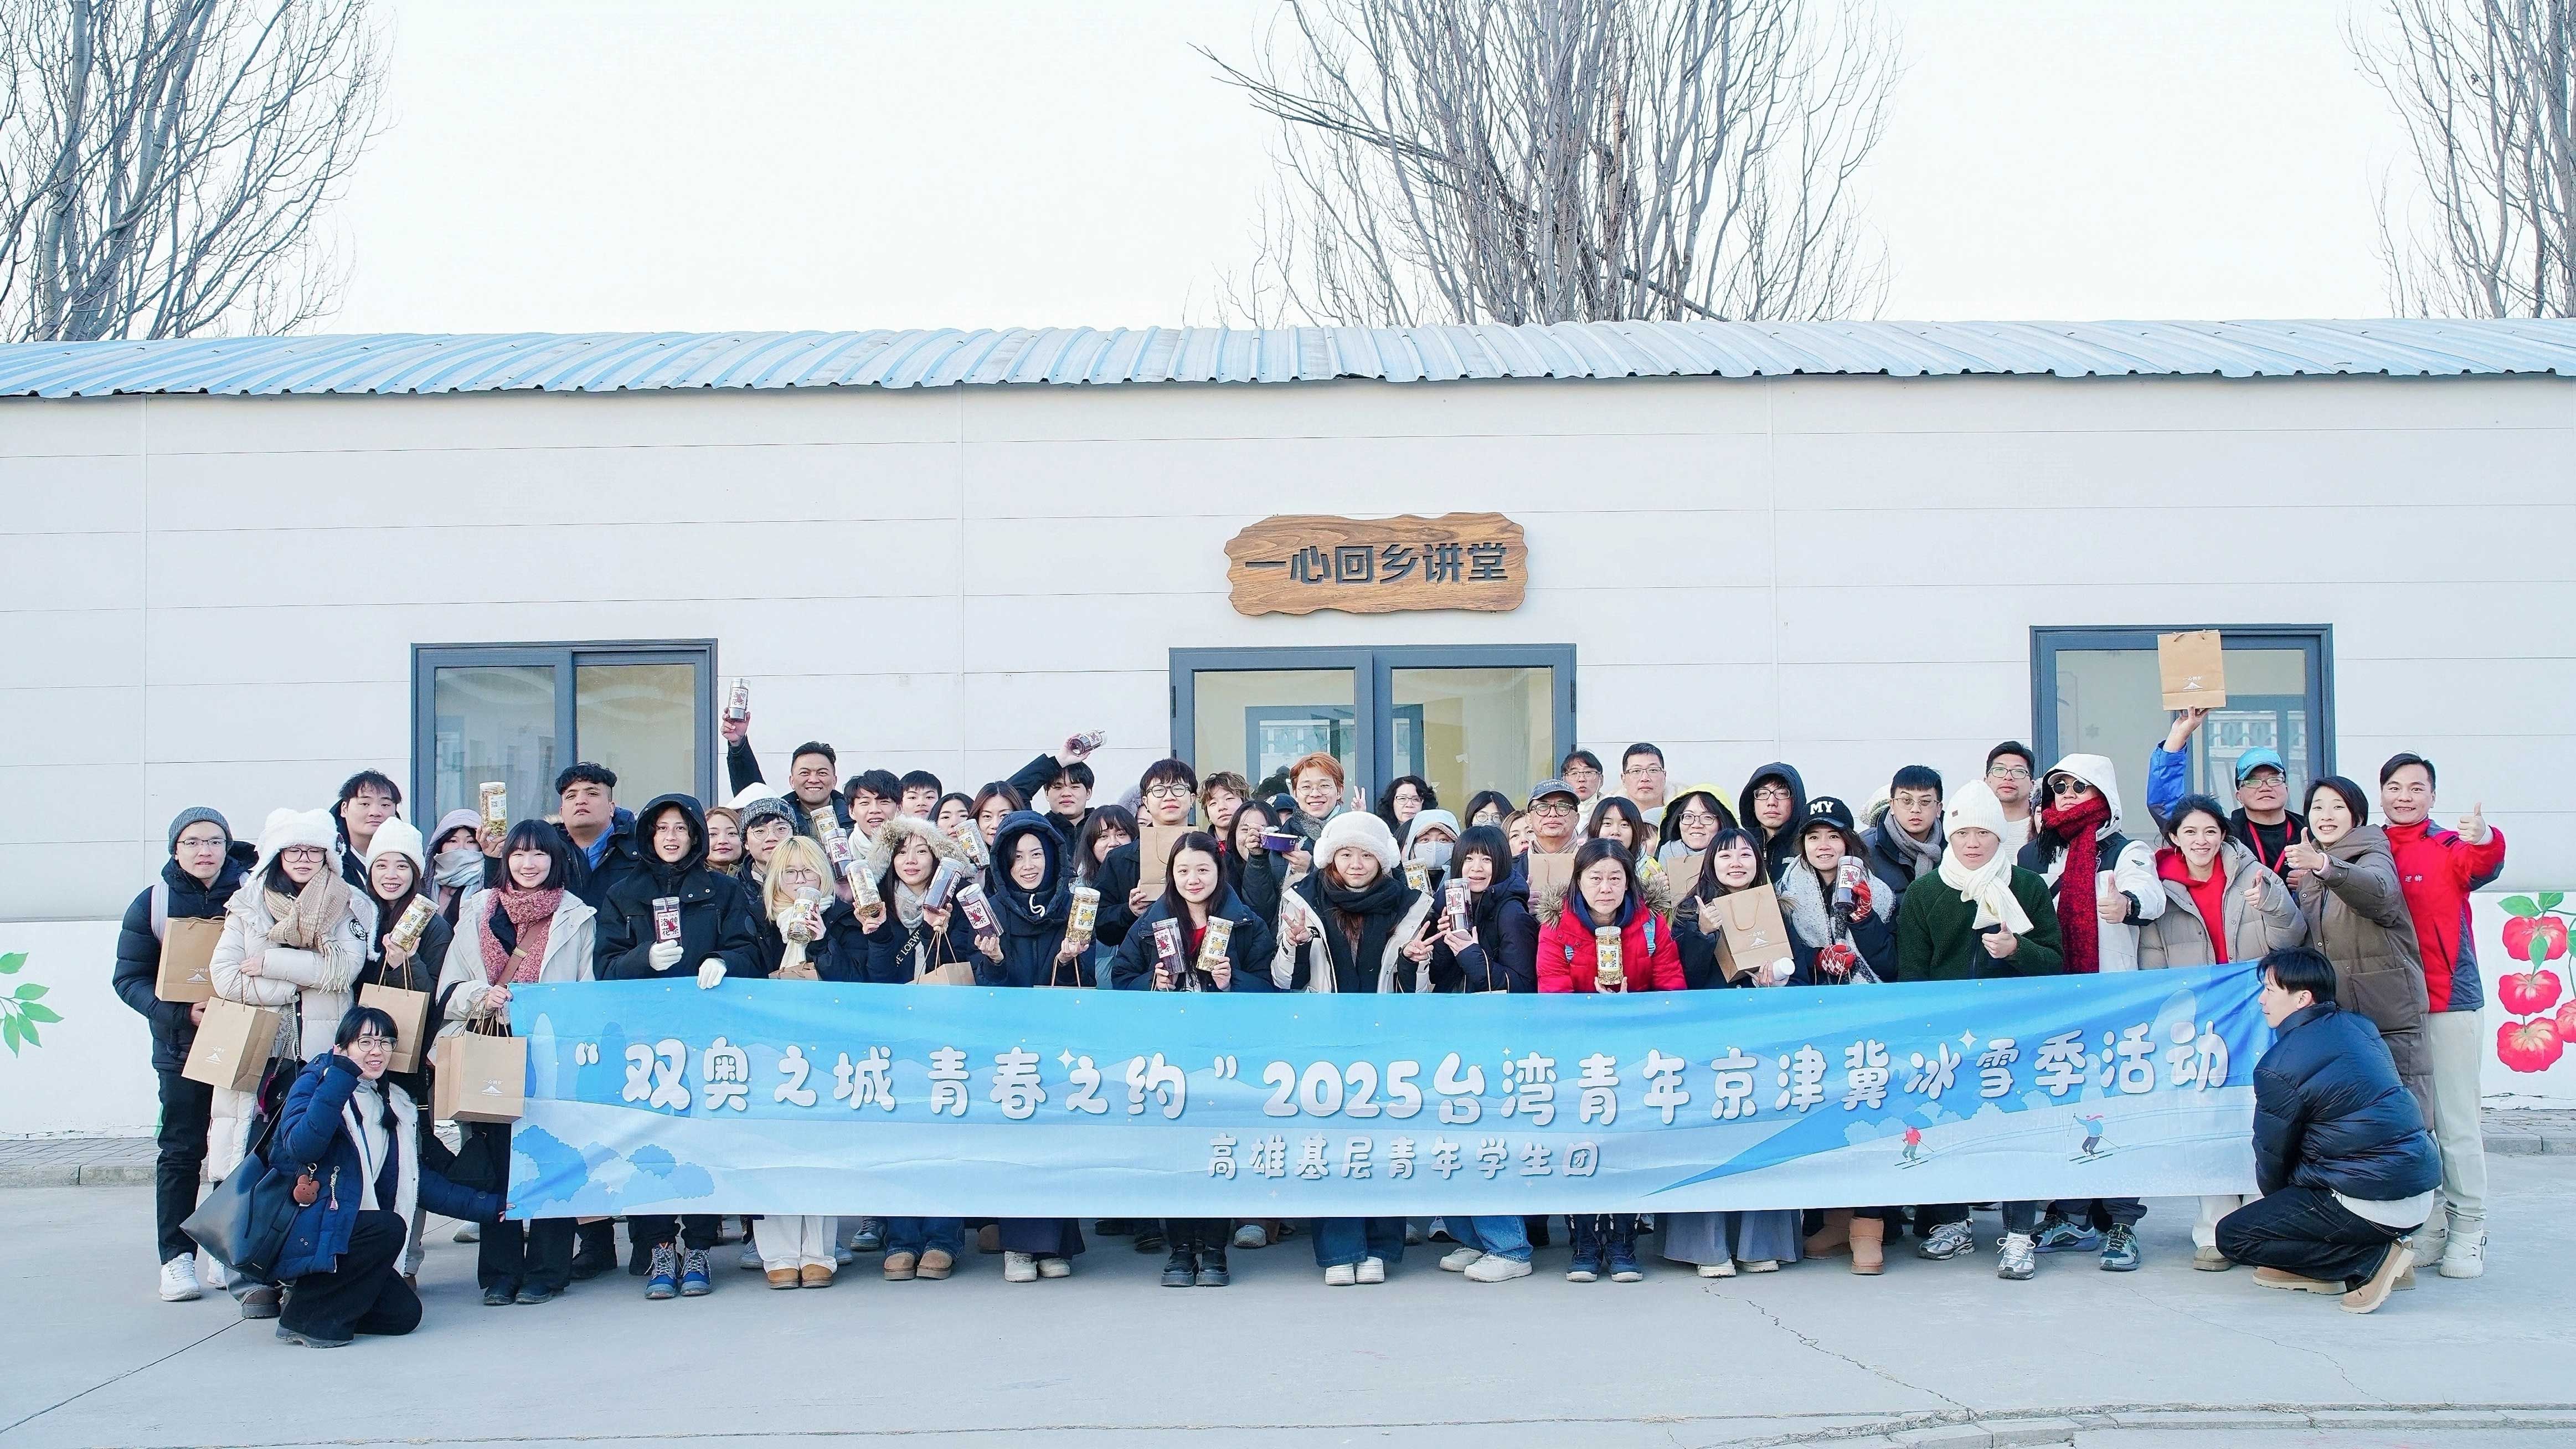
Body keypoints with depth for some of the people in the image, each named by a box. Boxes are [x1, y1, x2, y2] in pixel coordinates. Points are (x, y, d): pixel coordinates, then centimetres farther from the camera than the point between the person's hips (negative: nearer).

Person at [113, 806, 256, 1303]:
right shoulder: (153, 903, 0)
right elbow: (130, 978, -1)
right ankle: (177, 1257, 6)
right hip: (182, 1047, 0)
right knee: (181, 1150, 1)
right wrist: (181, 1013, -18)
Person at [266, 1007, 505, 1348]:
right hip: (300, 1233, -7)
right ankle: (307, 1316, -13)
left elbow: (420, 1182, 13)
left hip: (349, 1233, 7)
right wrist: (341, 1077, -26)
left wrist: (492, 1206, 8)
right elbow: (301, 1147, -25)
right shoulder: (314, 1082, -6)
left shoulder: (395, 1106, 14)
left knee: (404, 1314, -7)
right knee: (389, 1227, -29)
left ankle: (312, 1294, 15)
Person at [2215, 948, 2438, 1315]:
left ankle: (2372, 1260, -7)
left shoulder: (2280, 1067, -13)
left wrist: (2276, 1198, 23)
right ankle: (2313, 1270, 16)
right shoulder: (2359, 1025, 9)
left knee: (2232, 1235, -2)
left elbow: (2273, 1160, 0)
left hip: (2376, 1206, -9)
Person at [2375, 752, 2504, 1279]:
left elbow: (2482, 865, -22)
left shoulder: (2449, 847, -1)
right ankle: (2427, 1227, 17)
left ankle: (2468, 1231, 7)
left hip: (2450, 1002, -3)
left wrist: (2485, 839, -46)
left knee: (2456, 1121, 0)